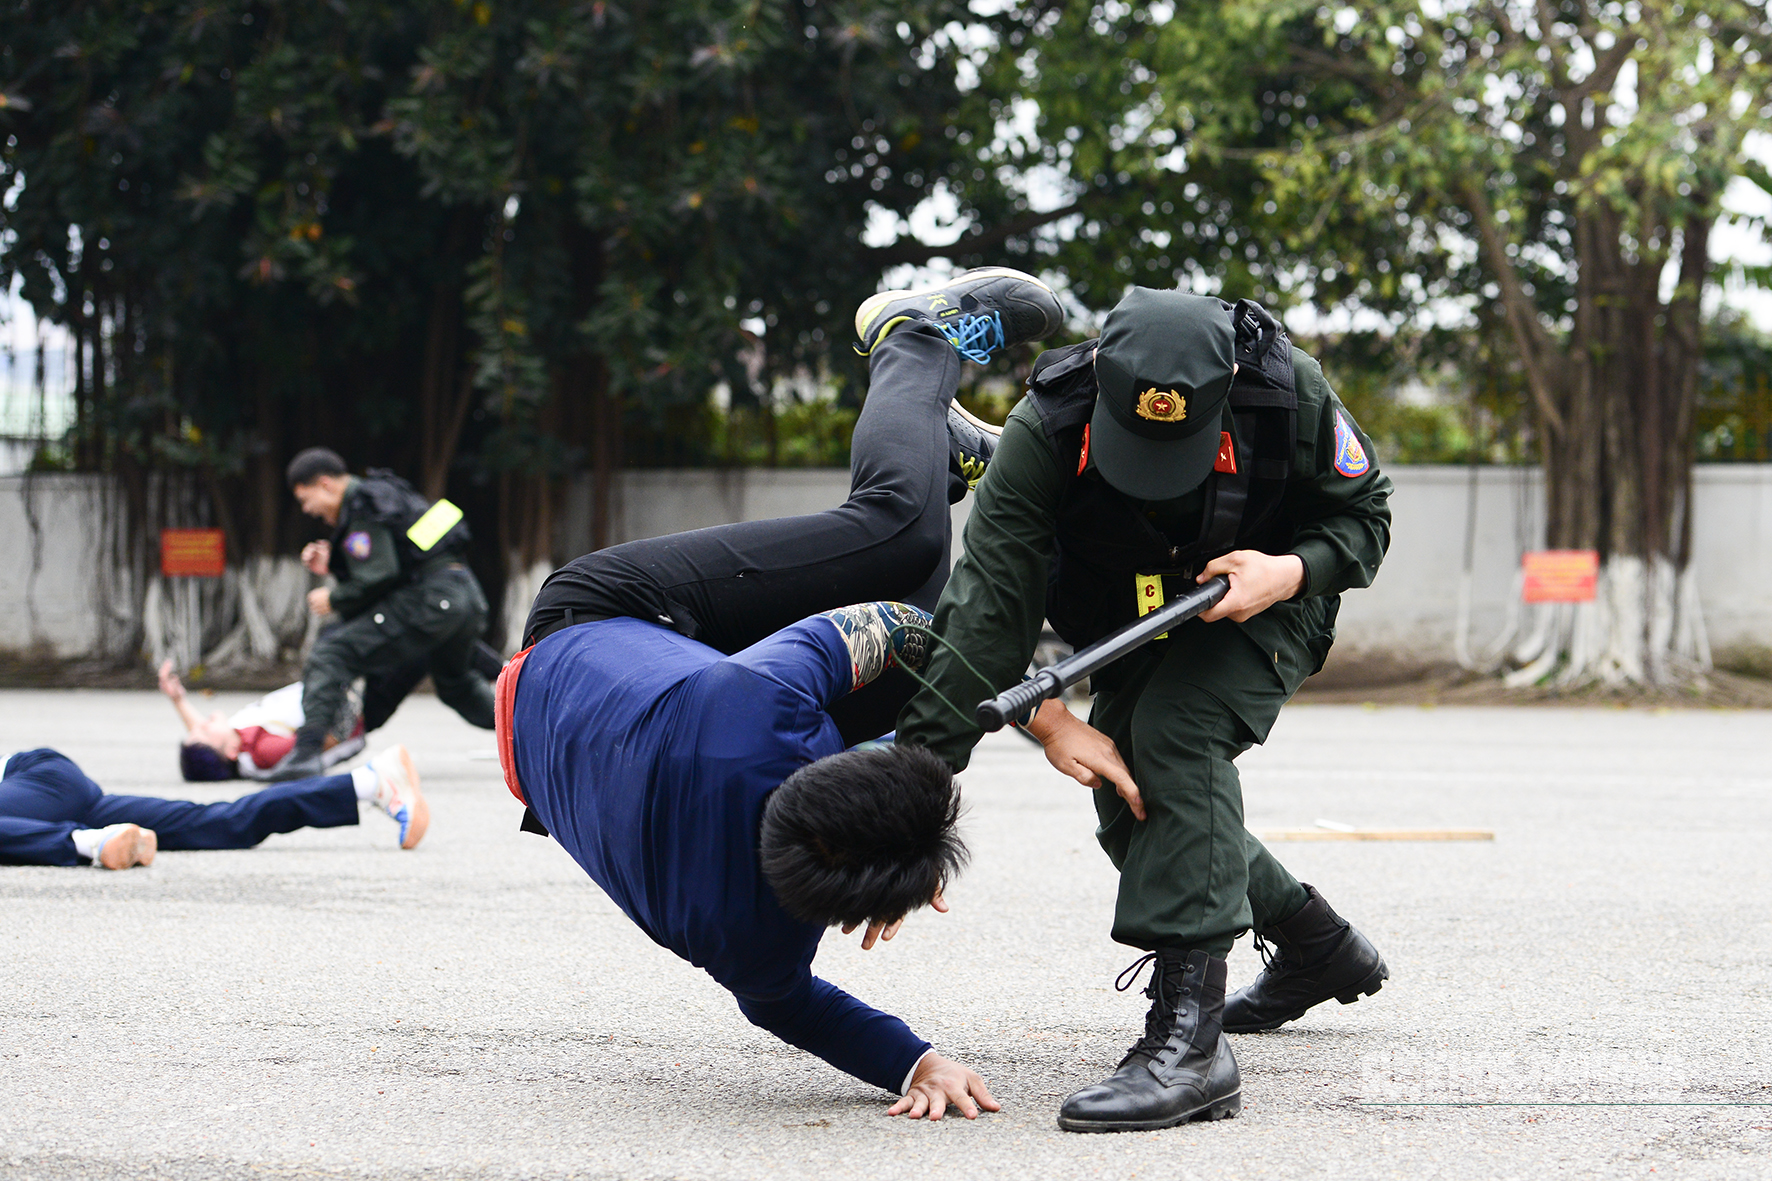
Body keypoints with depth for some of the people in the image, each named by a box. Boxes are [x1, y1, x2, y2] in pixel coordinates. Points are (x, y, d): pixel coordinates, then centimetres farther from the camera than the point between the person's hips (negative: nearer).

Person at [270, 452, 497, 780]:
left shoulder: (360, 512, -8)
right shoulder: (382, 492, 23)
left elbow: (379, 578, -15)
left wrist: (334, 599, 0)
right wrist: (332, 564, 17)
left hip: (427, 602, -10)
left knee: (331, 652, -11)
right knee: (458, 684, 34)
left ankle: (307, 750, -21)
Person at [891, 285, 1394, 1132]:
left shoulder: (1288, 392, -33)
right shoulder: (1047, 427, -33)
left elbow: (1362, 514, -14)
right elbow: (992, 597, -34)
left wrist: (1292, 572, -33)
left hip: (1267, 596, -4)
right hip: (1127, 612, 4)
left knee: (1175, 735, -29)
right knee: (1129, 808, 6)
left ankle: (1188, 1036, -36)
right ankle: (1318, 950, 32)